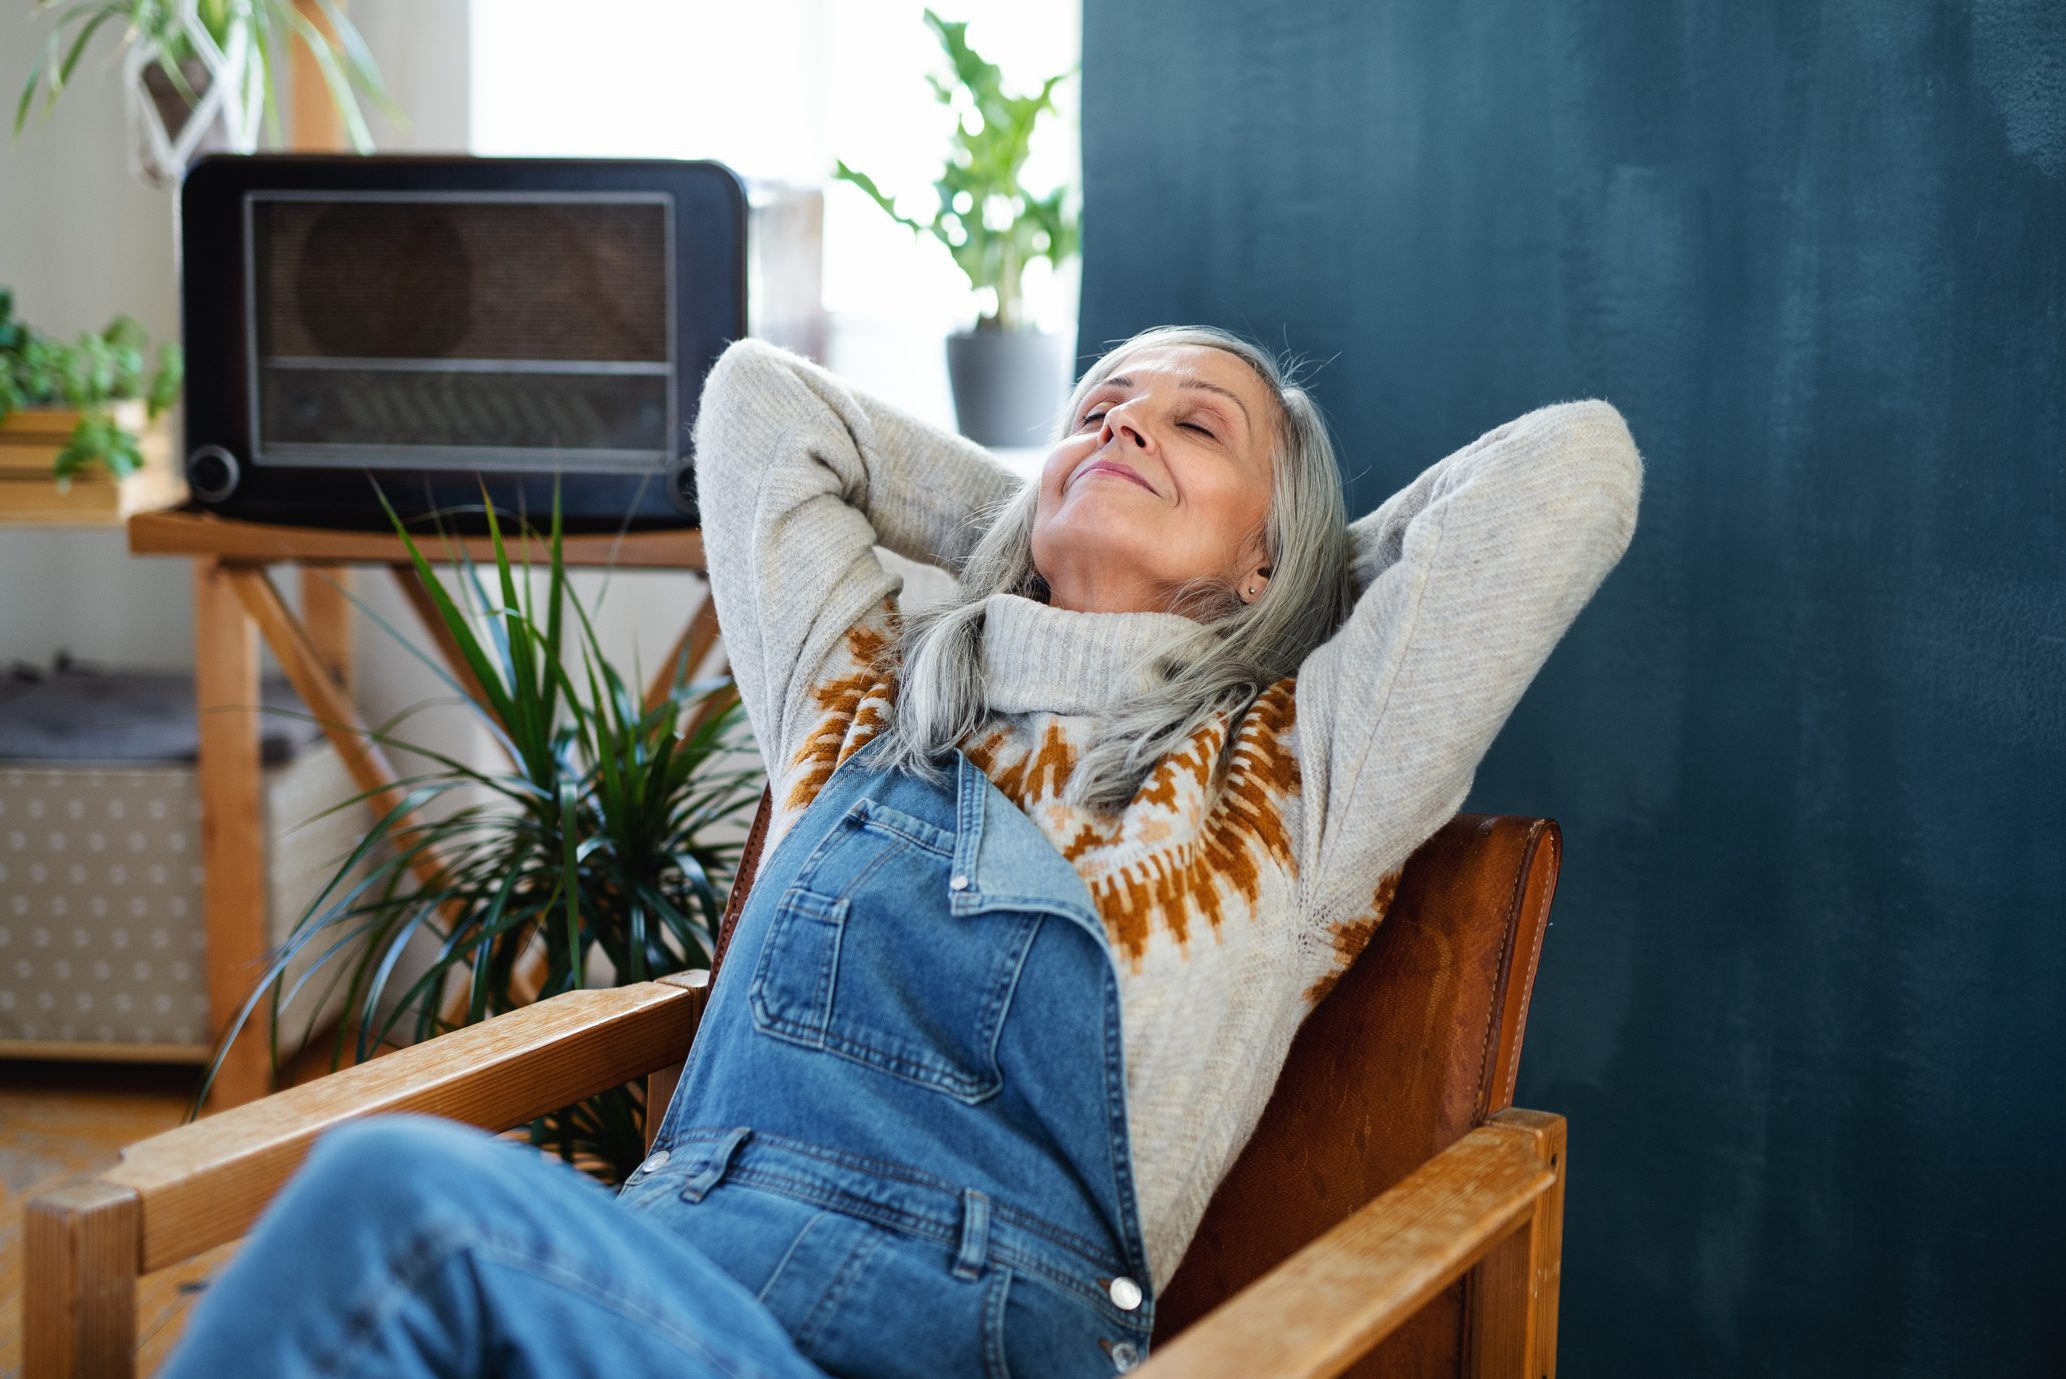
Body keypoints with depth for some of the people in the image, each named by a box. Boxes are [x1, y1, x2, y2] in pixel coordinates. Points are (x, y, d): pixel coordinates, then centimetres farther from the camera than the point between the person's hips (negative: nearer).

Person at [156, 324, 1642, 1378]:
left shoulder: (1289, 775, 16)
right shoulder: (868, 695, 27)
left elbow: (1578, 463, 13)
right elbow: (758, 397, 38)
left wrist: (1298, 577, 28)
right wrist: (1046, 530, 39)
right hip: (662, 1240, 4)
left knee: (404, 1195, -34)